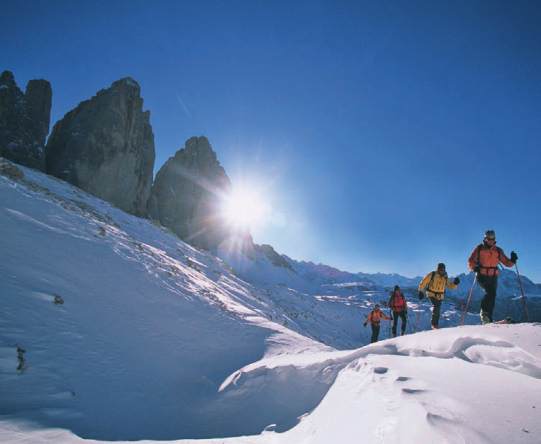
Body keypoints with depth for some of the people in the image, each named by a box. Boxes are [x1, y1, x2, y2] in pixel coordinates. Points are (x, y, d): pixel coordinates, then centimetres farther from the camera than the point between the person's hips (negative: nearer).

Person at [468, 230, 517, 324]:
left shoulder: (498, 251, 8)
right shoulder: (479, 249, 0)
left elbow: (506, 262, 8)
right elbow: (470, 261, -1)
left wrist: (512, 260, -13)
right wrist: (474, 267, -20)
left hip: (493, 277, 4)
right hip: (482, 276, -3)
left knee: (492, 295, 1)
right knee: (490, 292, -25)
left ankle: (488, 318, 9)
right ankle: (484, 312, -12)